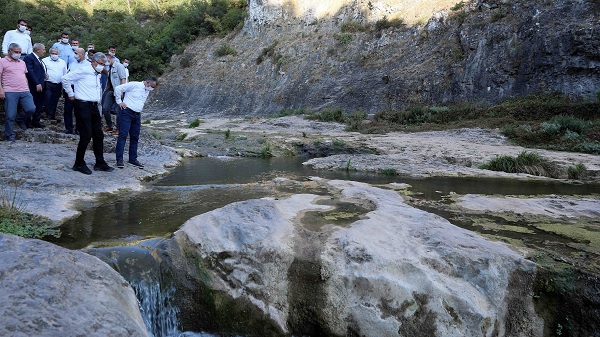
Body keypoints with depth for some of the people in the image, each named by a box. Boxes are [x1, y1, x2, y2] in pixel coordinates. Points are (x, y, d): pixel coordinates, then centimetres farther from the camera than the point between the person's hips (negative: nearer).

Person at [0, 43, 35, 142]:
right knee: (10, 115, -4)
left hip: (24, 92, 5)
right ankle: (10, 135, 9)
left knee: (31, 109, -10)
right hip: (10, 92, -5)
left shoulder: (22, 62, 21)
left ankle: (19, 119, 21)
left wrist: (27, 88, 16)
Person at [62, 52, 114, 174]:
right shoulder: (84, 70, -9)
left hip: (94, 106, 9)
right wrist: (71, 94, -7)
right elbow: (66, 78, -11)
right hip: (82, 106, -9)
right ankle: (79, 164, 5)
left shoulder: (98, 75, 17)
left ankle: (100, 163, 18)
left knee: (98, 135, 10)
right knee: (86, 136, -8)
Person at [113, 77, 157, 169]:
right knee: (123, 135, -9)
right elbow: (118, 88, -10)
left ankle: (133, 159, 18)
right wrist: (119, 102, -9)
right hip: (126, 112, -8)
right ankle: (119, 159, -8)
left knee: (135, 137, 10)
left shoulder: (147, 91, 15)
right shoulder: (134, 85, -9)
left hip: (137, 115, 8)